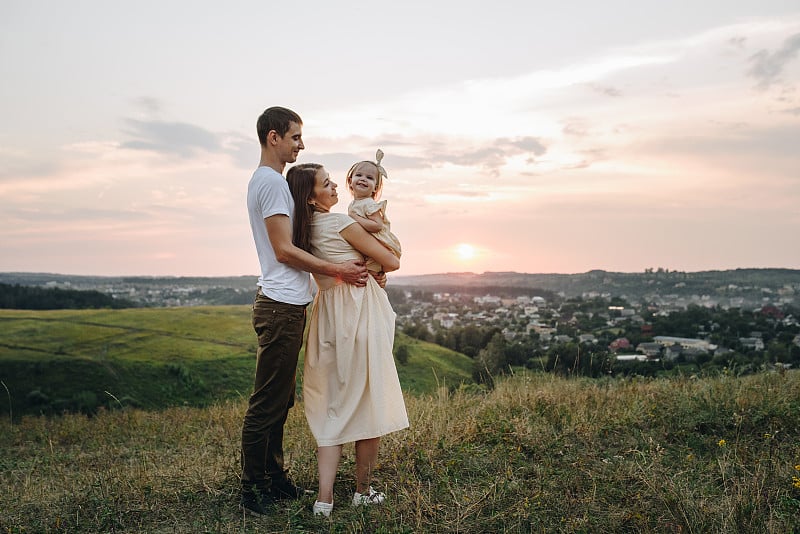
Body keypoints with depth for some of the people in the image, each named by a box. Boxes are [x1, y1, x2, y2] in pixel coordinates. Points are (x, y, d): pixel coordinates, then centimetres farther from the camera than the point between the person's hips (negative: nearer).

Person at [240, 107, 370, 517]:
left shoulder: (266, 180, 20)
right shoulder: (271, 181, -12)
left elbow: (288, 248, 19)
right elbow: (284, 251, -18)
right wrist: (337, 271, -12)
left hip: (287, 304, 11)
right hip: (282, 306, -11)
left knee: (279, 401, 17)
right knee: (267, 403, -1)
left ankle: (274, 478, 28)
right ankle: (253, 490, 10)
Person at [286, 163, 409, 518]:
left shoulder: (305, 230, 8)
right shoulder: (341, 223, -13)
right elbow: (392, 262, -6)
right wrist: (375, 261, 13)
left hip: (327, 316, 7)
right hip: (360, 313, -7)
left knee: (332, 405, 10)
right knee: (370, 400, 6)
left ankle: (325, 498, 6)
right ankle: (363, 491, 18)